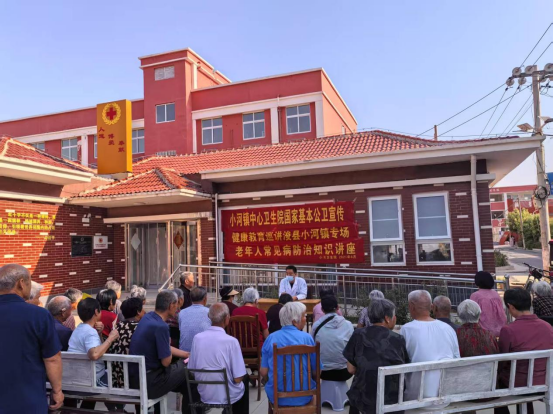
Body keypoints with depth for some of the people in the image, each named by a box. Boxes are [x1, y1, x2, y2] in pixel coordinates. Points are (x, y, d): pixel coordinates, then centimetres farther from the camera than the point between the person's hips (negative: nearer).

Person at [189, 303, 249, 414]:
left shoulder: (197, 338, -10)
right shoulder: (231, 341, -22)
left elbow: (191, 372, 0)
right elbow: (238, 378, -18)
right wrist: (242, 377, 4)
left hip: (204, 395, 4)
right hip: (227, 396, -4)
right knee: (244, 378, 28)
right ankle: (237, 411, 39)